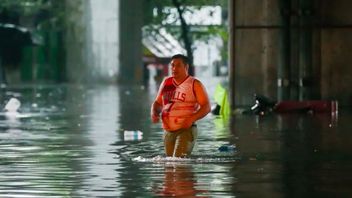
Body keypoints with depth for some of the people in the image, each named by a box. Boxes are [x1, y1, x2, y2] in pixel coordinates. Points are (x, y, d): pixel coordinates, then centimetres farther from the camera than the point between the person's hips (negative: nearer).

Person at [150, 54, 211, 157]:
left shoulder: (195, 84, -2)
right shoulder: (166, 82, 13)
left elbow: (206, 107, -7)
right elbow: (158, 103, 23)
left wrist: (192, 119, -22)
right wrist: (154, 113, 0)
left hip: (186, 130, -6)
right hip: (168, 132, 6)